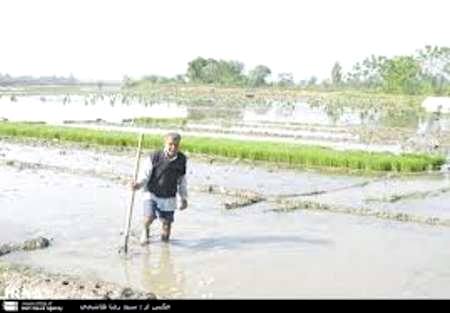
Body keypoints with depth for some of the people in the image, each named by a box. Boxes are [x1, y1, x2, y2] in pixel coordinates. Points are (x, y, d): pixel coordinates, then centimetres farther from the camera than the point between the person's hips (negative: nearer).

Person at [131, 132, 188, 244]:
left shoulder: (181, 159, -5)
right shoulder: (155, 157, -15)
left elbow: (182, 180, 7)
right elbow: (145, 175, -11)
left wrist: (183, 198, 11)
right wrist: (138, 184, -31)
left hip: (169, 198, 2)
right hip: (152, 194, -2)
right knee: (149, 218, -24)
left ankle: (165, 233, 42)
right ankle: (145, 230, 12)